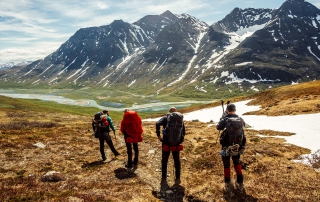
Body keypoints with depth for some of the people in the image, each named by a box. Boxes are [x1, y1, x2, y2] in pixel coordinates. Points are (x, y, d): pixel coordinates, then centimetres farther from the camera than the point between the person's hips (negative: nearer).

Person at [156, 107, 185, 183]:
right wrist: (179, 140, 14)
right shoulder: (180, 119, 10)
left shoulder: (166, 118, 1)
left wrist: (158, 135, -11)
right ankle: (177, 178, 17)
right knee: (177, 160, 15)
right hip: (176, 143, 2)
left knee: (164, 160, 14)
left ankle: (164, 177, 21)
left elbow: (158, 124, -17)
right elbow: (184, 132, 10)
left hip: (166, 142, -2)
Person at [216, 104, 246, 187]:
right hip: (238, 147, 3)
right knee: (237, 162, 25)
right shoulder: (240, 119, -5)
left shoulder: (225, 119, -17)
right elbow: (243, 124, 18)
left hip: (227, 147, -3)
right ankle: (240, 180, 24)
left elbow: (218, 127, -4)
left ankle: (227, 180, 28)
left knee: (226, 164, 17)